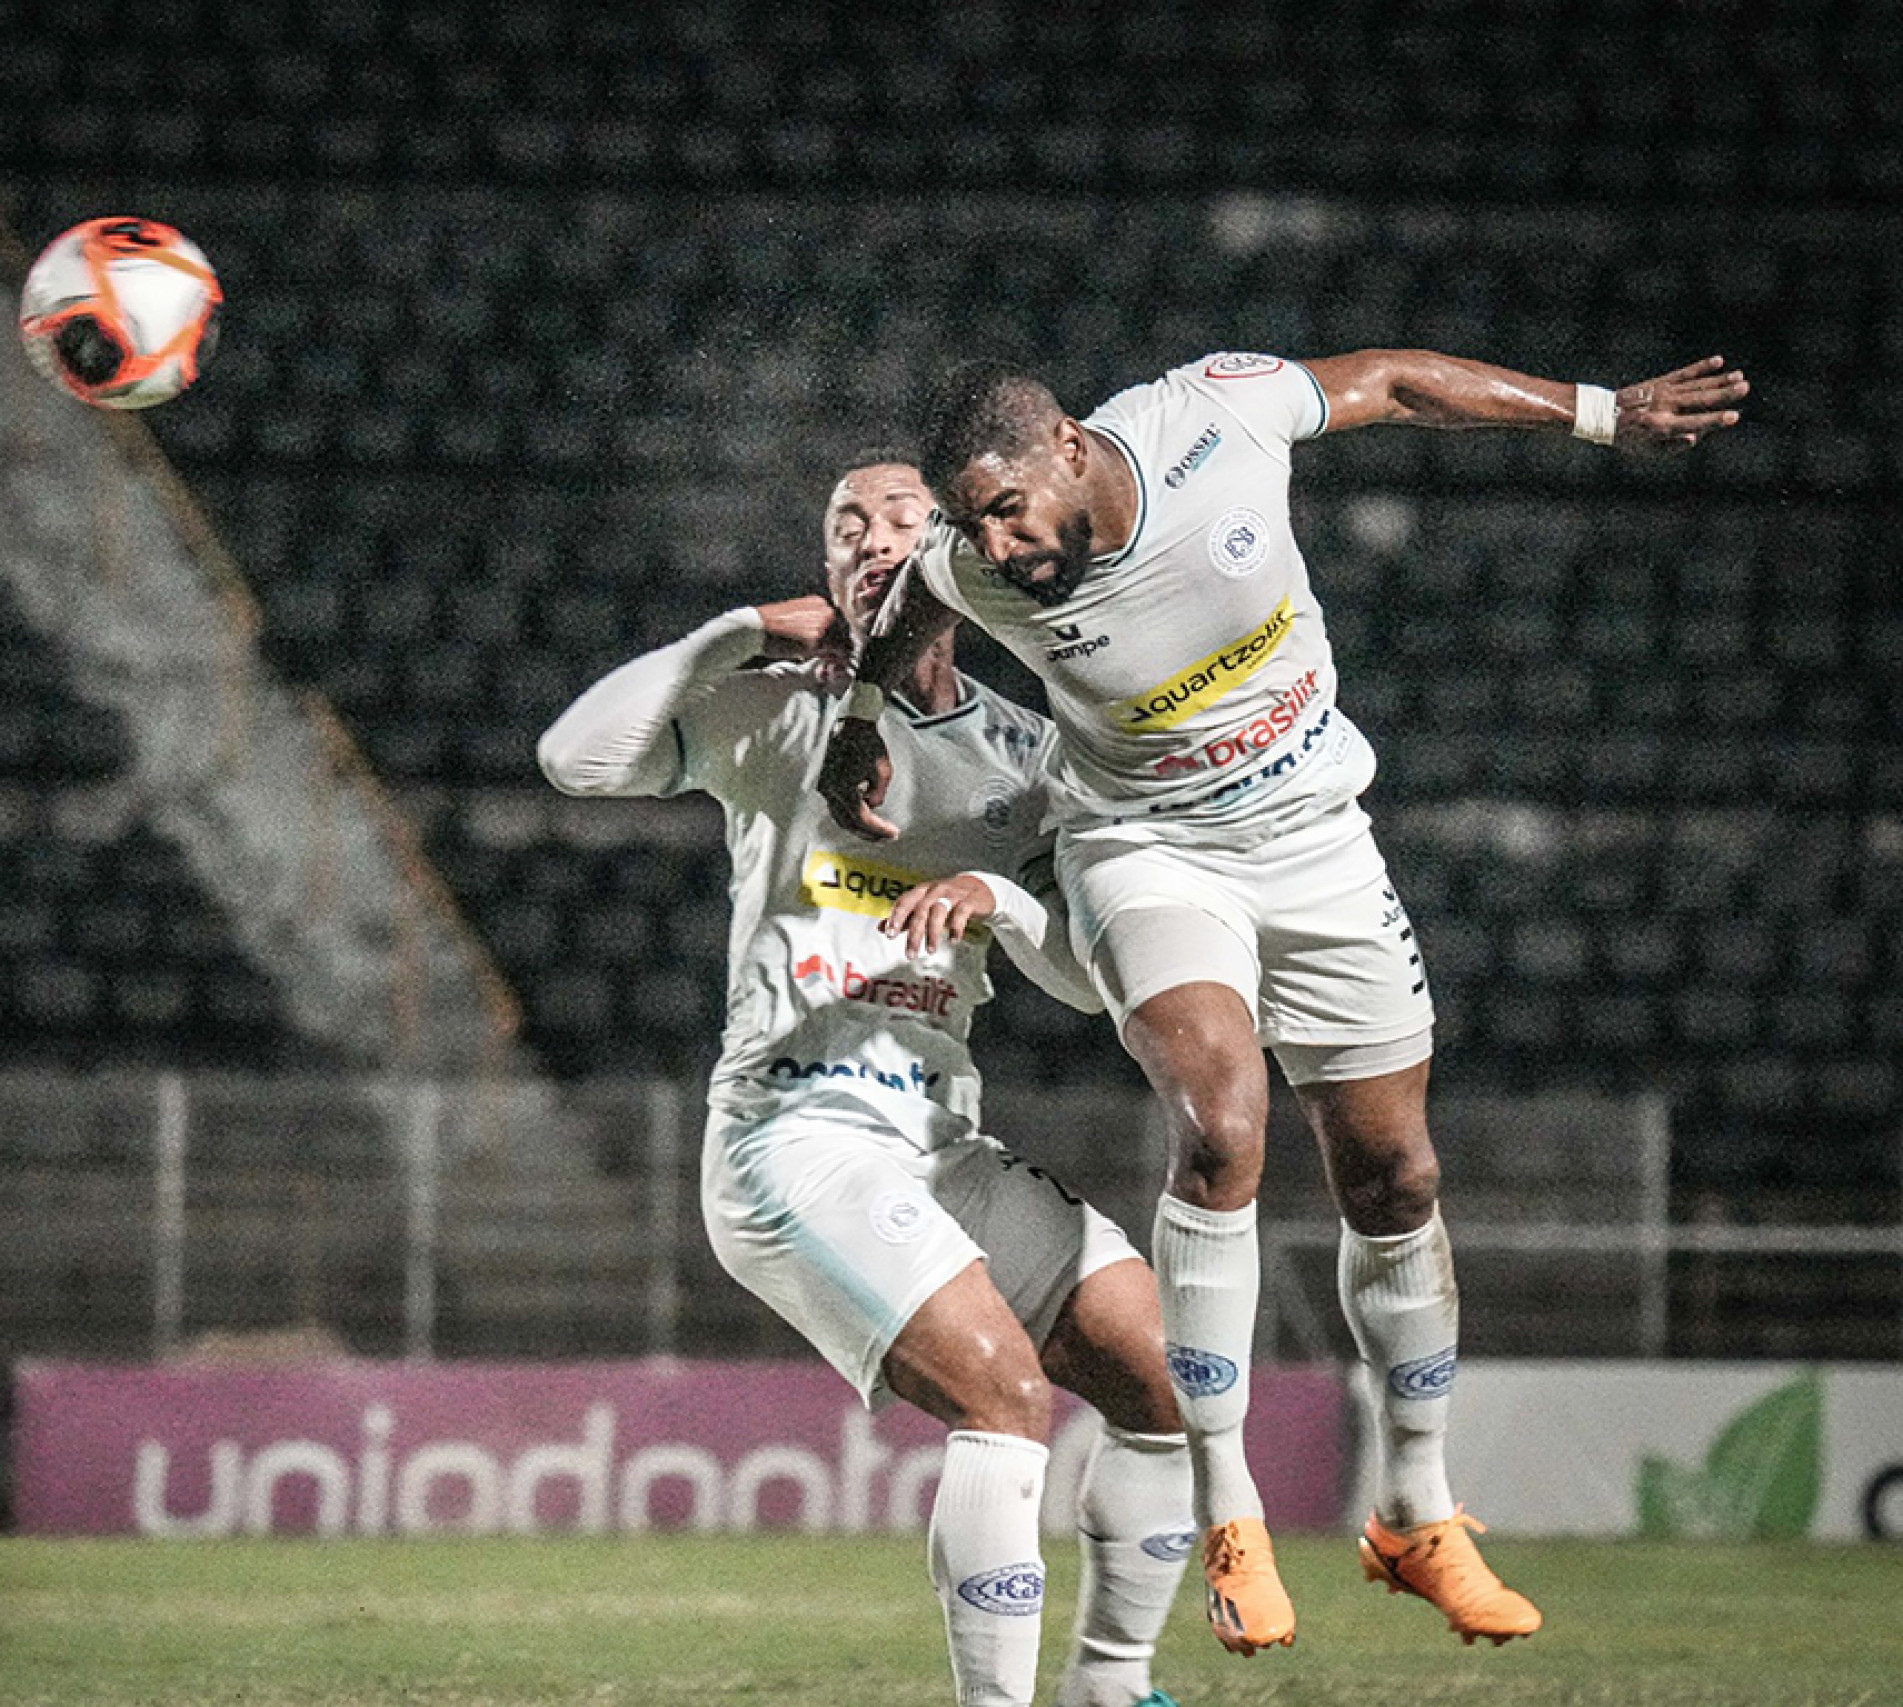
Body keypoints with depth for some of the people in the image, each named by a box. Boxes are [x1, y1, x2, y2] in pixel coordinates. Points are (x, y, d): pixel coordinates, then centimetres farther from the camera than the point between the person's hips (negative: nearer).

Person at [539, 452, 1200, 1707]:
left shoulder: (1025, 758, 13)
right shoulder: (780, 716, 2)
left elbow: (1096, 979, 8)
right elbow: (578, 758, -12)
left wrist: (997, 898, -11)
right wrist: (740, 634, -11)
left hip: (946, 1147, 6)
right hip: (795, 1128, -6)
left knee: (1173, 1380, 1)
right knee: (1008, 1396, -24)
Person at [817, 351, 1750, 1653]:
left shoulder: (1215, 413, -23)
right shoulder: (975, 573, -20)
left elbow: (1389, 381, -5)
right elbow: (905, 609, 7)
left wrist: (1603, 415, 2)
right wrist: (862, 715, 12)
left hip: (1313, 837, 2)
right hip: (1151, 852, -2)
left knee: (1395, 1181, 6)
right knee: (1223, 1127, -27)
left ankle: (1418, 1517, 25)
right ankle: (1226, 1512, -19)